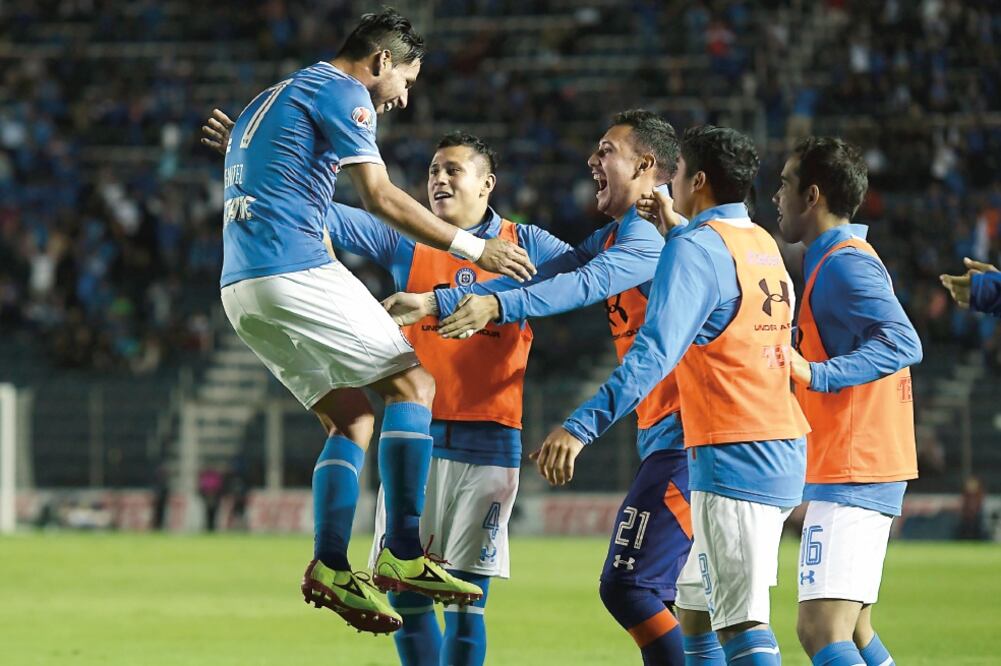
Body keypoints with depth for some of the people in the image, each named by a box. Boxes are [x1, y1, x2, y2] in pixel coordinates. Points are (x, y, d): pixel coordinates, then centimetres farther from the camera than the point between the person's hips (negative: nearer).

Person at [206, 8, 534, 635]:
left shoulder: (275, 98, 27)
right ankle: (403, 556, -10)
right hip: (297, 272, -9)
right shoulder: (342, 92, -3)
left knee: (351, 418, 12)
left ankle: (331, 567, -1)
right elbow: (381, 197, -9)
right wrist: (475, 248, -5)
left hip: (240, 288, 9)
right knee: (413, 384, -3)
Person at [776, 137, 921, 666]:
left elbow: (902, 343, -27)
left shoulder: (843, 264, -14)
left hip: (850, 478, -11)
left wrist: (817, 375, -36)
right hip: (861, 474, 11)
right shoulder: (846, 259, 17)